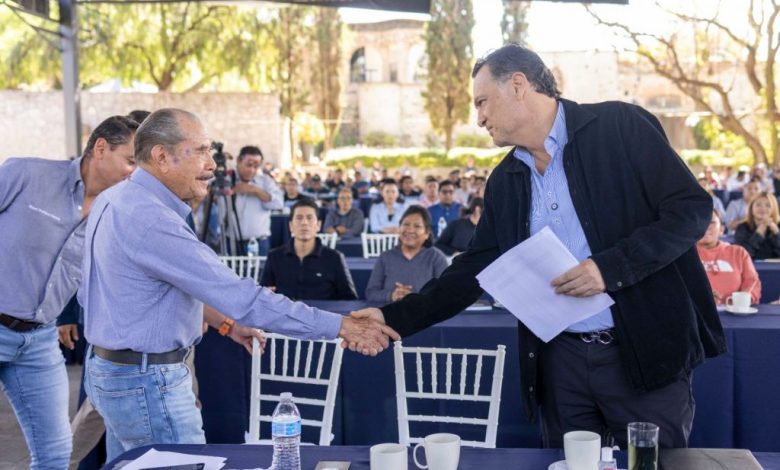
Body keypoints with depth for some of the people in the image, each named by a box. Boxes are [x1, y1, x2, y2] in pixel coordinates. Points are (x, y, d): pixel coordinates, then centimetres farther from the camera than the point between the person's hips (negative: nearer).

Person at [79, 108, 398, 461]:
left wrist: (223, 322, 12)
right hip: (146, 380, -10)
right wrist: (342, 326, -27)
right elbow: (241, 297, -30)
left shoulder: (118, 200, 5)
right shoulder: (150, 219, -27)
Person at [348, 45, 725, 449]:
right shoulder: (505, 180, 9)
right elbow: (473, 268, 11)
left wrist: (611, 267, -21)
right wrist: (395, 317, 2)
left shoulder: (620, 127, -7)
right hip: (561, 358, 5)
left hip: (644, 351, -4)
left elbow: (691, 209, -10)